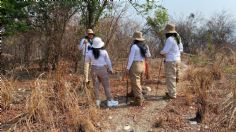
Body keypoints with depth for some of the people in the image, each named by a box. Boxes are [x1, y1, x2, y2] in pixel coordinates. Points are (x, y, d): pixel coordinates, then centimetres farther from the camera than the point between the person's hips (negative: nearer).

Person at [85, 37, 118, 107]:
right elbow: (108, 61, -2)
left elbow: (86, 60, 8)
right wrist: (110, 69, 10)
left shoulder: (90, 52, -6)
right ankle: (109, 101, 10)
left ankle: (97, 101, 15)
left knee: (96, 86, 11)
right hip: (103, 69, -2)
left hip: (94, 70, 2)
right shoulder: (104, 52, -11)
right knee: (106, 86, 6)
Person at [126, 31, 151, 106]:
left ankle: (138, 101, 0)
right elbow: (148, 55, 19)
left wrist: (128, 68, -10)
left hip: (135, 65, -7)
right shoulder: (145, 46, 5)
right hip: (142, 65, 7)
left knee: (135, 83, -2)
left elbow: (131, 58, -15)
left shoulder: (134, 46, -14)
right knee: (137, 81, 23)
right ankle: (133, 93, 40)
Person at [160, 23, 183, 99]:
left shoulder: (169, 39, -17)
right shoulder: (177, 38, 10)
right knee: (174, 77, 17)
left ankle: (172, 95, 2)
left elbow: (165, 50, -17)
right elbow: (181, 49, 18)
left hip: (171, 61, -9)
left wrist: (161, 53, 4)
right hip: (177, 59, 9)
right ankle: (172, 92, 29)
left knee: (170, 77, -3)